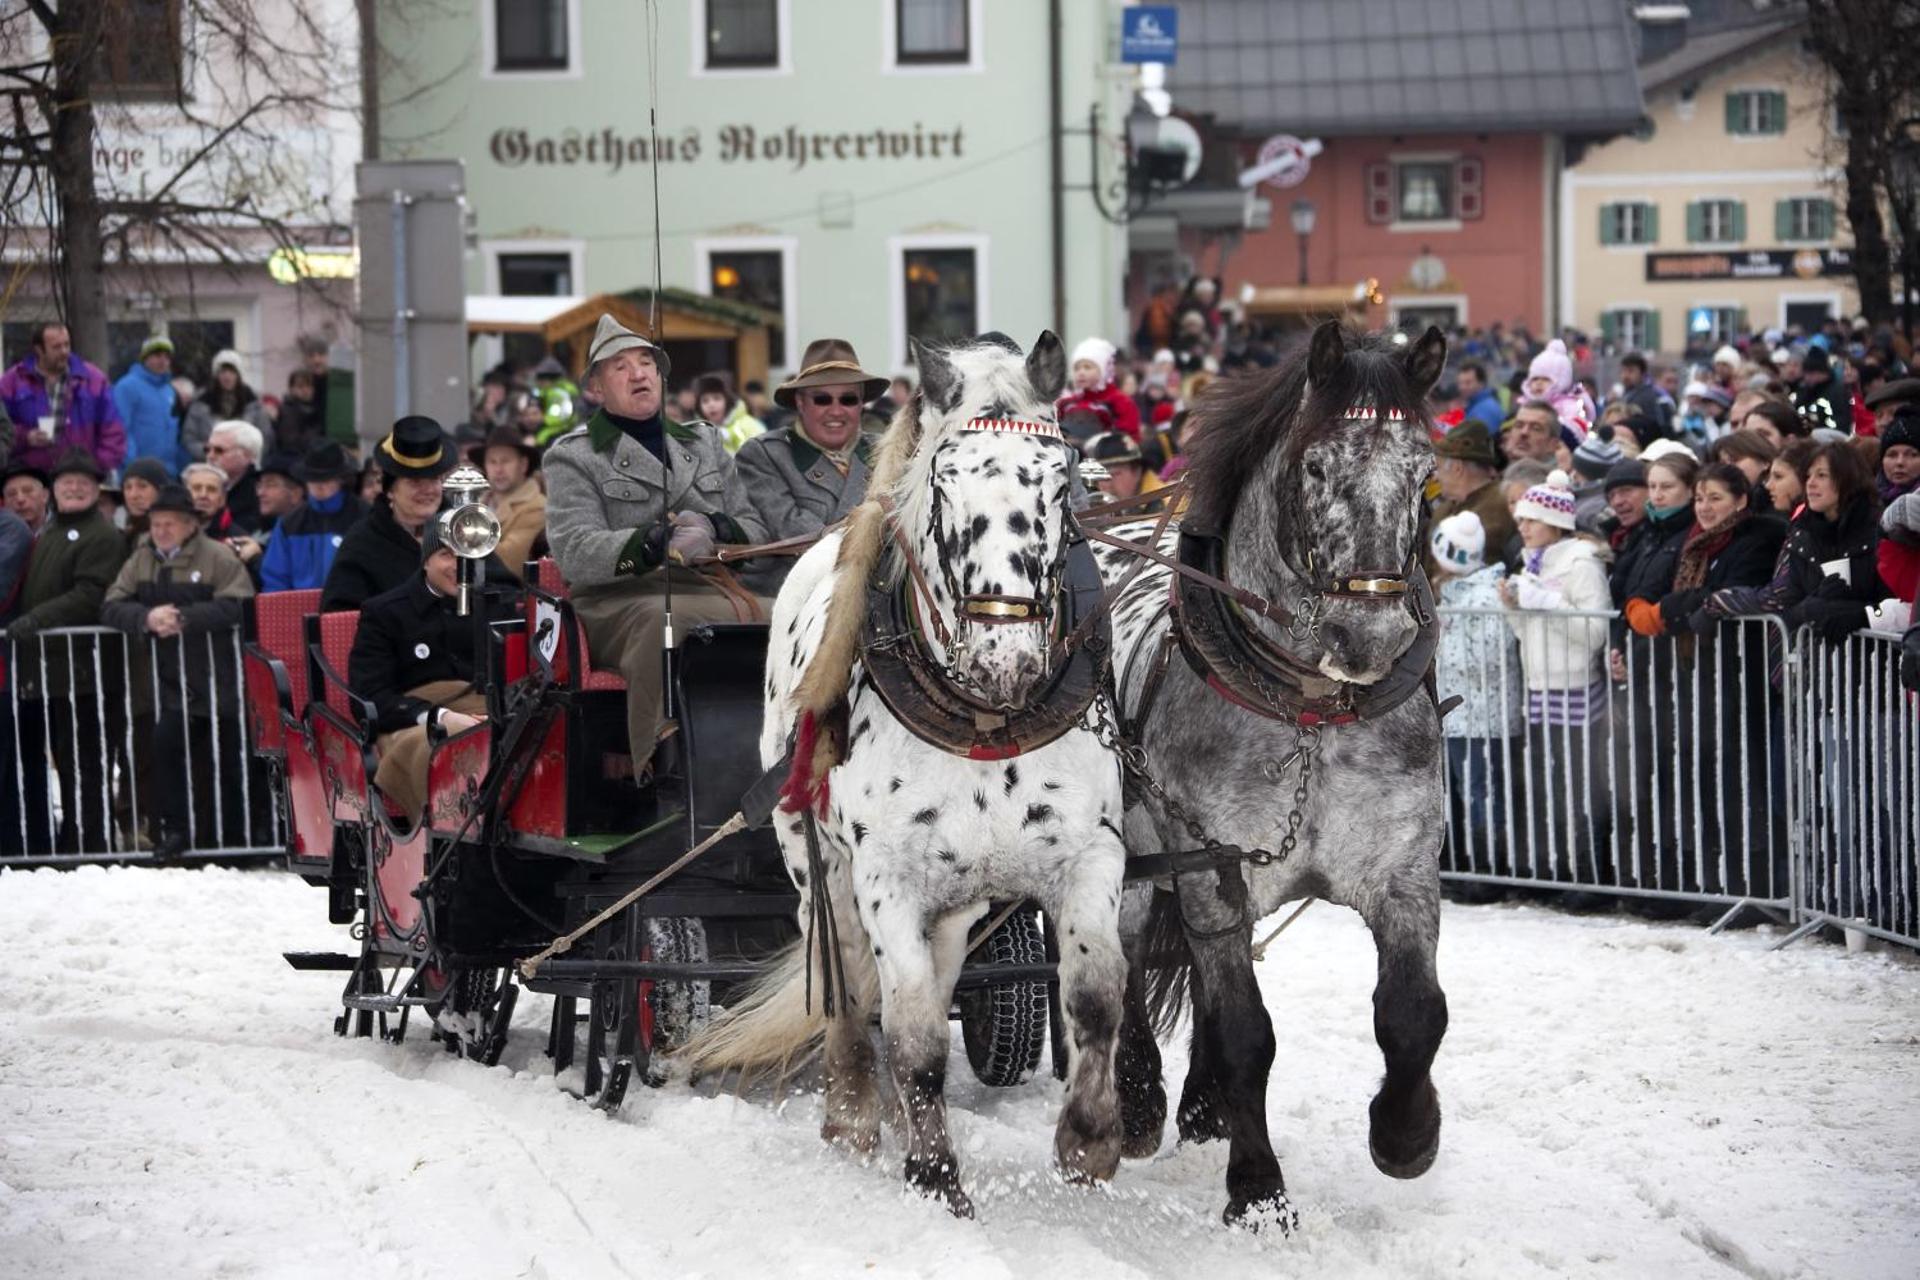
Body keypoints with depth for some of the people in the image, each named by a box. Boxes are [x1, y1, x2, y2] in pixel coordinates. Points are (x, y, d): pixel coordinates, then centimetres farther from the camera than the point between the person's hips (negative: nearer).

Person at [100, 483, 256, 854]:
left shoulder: (218, 558, -6)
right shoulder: (141, 560, 10)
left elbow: (235, 608, -18)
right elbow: (112, 607, 3)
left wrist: (184, 618, -24)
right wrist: (147, 618, -18)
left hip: (216, 680, -3)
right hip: (167, 681, 3)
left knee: (226, 760, 5)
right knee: (163, 745, -14)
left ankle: (233, 836, 18)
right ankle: (174, 830, -6)